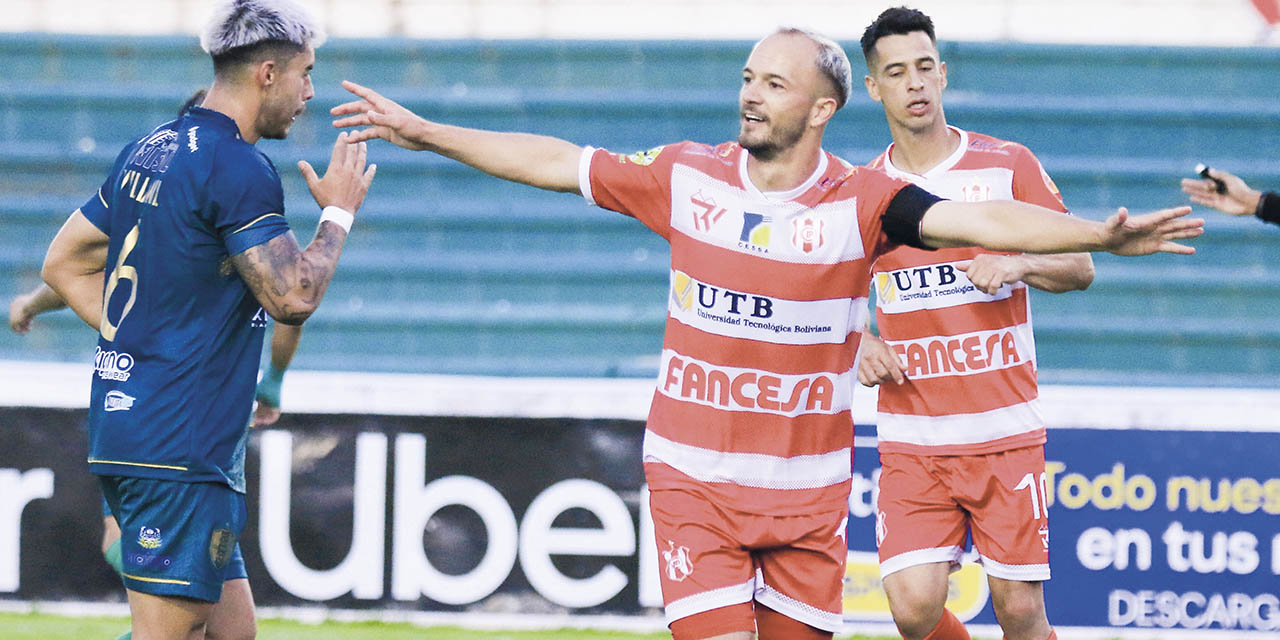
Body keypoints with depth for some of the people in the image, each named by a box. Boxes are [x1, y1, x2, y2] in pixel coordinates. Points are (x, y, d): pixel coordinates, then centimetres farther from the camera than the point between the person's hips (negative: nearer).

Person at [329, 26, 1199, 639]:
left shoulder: (861, 203, -8)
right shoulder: (687, 177, 0)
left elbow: (980, 222, -21)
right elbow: (555, 163, 9)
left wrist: (1098, 235, -35)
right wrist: (424, 133, 12)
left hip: (808, 485, 0)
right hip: (693, 475, 0)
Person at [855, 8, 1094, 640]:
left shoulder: (1008, 166, 2)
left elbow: (1079, 268, 4)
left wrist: (1018, 264, -16)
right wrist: (864, 347, -2)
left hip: (1005, 428, -1)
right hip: (910, 439, 1)